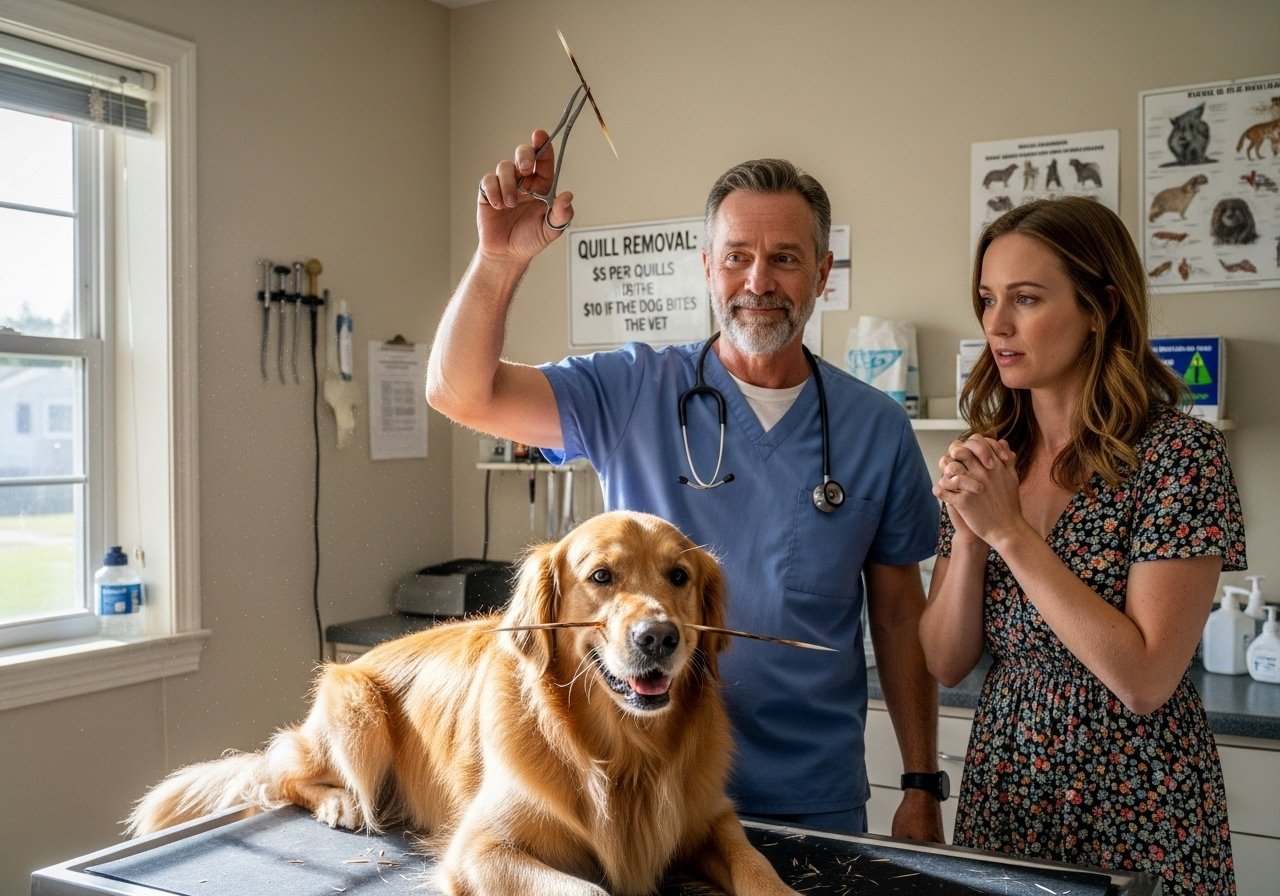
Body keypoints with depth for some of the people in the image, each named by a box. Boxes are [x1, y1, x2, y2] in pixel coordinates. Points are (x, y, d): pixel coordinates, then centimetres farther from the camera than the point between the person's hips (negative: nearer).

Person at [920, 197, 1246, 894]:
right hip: (1000, 795, 5)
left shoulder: (1178, 452, -14)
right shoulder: (986, 460, -1)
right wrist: (968, 534, -16)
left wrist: (1009, 530, -22)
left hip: (1136, 812, -4)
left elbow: (1144, 680, -21)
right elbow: (945, 663, -1)